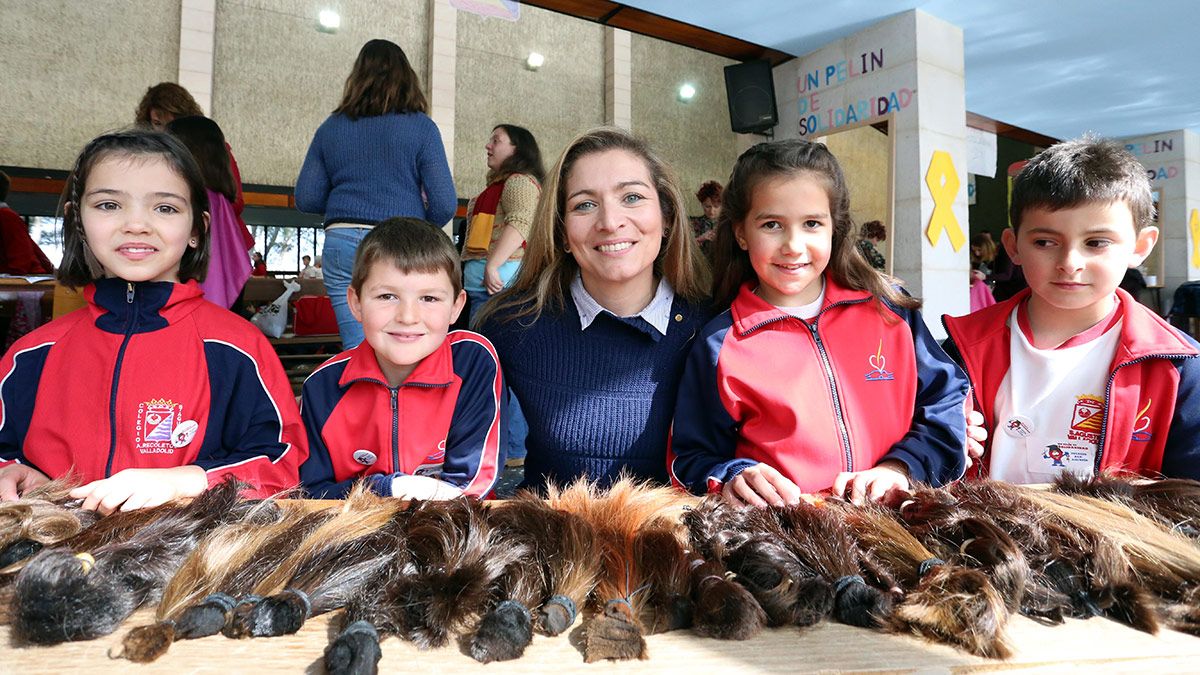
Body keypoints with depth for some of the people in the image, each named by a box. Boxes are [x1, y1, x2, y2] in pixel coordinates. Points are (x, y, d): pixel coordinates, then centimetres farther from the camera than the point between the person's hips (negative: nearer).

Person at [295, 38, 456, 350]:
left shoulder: (332, 127, 11)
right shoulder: (421, 127, 1)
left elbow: (306, 198, 9)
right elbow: (444, 203, -5)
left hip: (342, 244, 3)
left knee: (356, 348, 7)